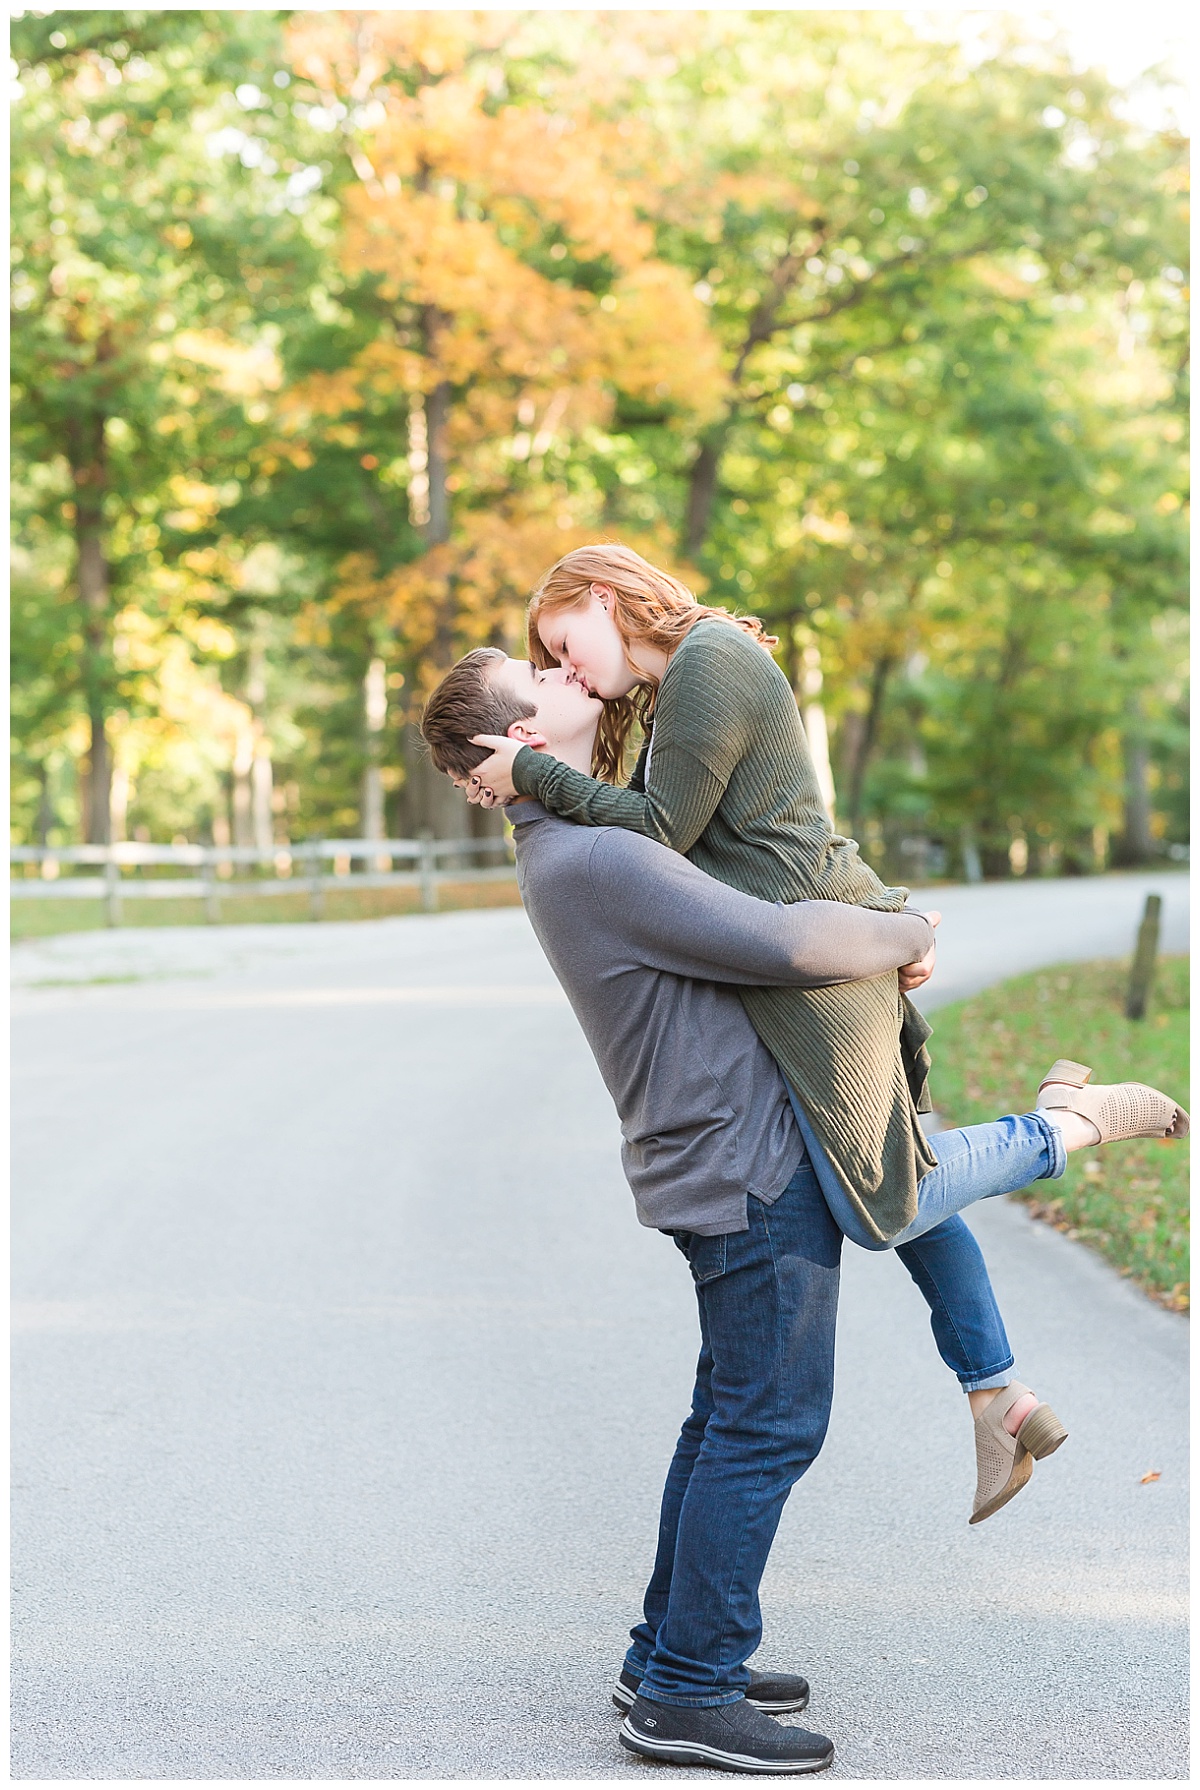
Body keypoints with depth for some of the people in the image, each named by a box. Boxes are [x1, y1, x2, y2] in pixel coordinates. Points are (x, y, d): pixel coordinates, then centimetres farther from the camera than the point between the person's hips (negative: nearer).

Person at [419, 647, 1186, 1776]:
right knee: (769, 1427, -5)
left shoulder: (567, 847, 12)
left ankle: (668, 1657, 24)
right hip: (751, 1171, -10)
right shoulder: (597, 859, -21)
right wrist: (906, 938, -6)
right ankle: (686, 1697, 1)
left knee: (732, 1418, 17)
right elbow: (785, 942, -24)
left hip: (719, 1163, 10)